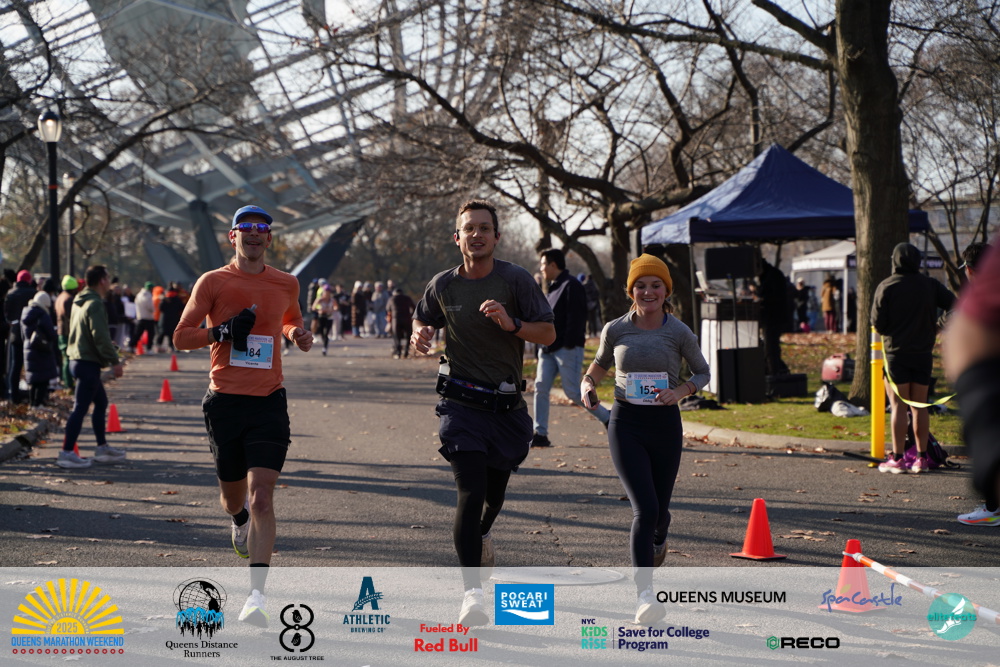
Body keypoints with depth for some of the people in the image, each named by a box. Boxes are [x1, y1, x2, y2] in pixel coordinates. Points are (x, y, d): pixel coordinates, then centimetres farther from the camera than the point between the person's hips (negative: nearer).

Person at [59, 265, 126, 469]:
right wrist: (114, 361, -17)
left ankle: (102, 448, 25)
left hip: (77, 359, 10)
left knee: (101, 402, 19)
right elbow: (101, 337, -22)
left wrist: (112, 357, 22)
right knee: (80, 407, -8)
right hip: (88, 362, -10)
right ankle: (67, 452, -9)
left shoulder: (80, 302, 15)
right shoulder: (95, 304, -16)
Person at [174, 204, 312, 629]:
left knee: (262, 498, -12)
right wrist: (223, 330, -15)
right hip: (224, 400, 0)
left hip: (269, 402, 0)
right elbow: (181, 338, 1)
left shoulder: (286, 284, 9)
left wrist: (297, 333, 6)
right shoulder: (213, 282, 0)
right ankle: (240, 520, 53)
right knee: (233, 496, 13)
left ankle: (257, 595, -15)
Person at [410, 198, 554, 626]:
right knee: (470, 491, -15)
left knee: (495, 488, 17)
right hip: (461, 402, -1)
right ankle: (472, 592, -17)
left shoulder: (516, 280, -6)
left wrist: (512, 324, -23)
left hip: (506, 405, 1)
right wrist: (420, 336, -5)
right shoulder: (442, 286, 0)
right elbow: (422, 319, 19)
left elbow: (548, 334, -5)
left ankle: (483, 532, 54)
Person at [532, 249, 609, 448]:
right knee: (541, 388, -1)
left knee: (572, 392, -8)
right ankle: (540, 434, 0)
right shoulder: (552, 288, 20)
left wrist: (569, 344, -22)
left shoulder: (571, 286, -10)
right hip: (548, 348, 9)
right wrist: (543, 344, 17)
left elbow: (575, 318, -17)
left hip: (567, 349, -9)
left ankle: (608, 418, 7)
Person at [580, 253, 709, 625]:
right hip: (626, 423, -1)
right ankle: (645, 596, -17)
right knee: (644, 508, -16)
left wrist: (680, 392, -10)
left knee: (659, 509, 13)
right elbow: (601, 363, 18)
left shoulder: (679, 333, -3)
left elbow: (702, 372, 9)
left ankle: (657, 542, 52)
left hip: (665, 425, 1)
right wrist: (588, 383, -3)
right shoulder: (615, 330, 0)